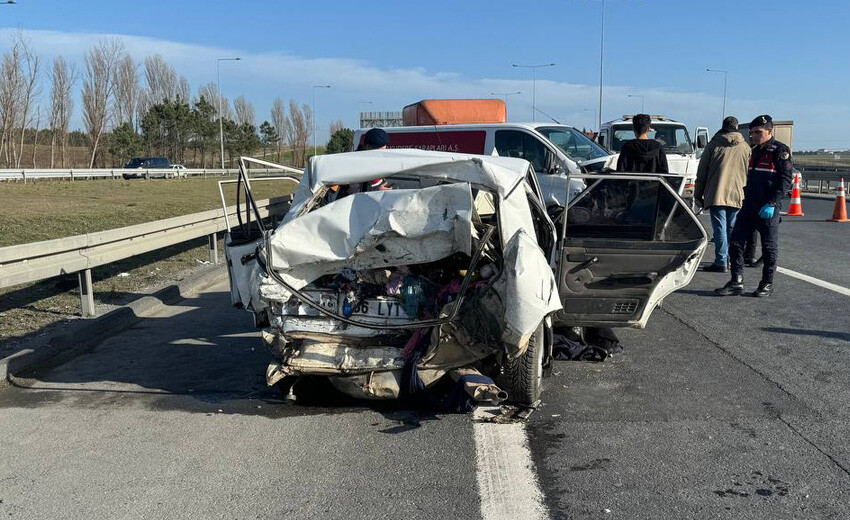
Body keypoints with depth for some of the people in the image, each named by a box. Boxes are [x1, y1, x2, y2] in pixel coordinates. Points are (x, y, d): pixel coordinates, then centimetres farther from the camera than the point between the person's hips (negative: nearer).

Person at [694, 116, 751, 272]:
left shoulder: (714, 144, 2)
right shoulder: (745, 147, 8)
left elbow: (702, 171, 3)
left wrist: (698, 194, 10)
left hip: (716, 195, -2)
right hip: (737, 195, 2)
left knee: (720, 229, -3)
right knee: (732, 229, 10)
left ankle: (721, 262, -5)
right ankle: (730, 260, 14)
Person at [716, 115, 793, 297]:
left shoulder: (780, 151, -8)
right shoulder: (755, 151, 16)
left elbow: (786, 180, -13)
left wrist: (772, 203, -20)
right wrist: (746, 199, 17)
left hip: (768, 209, -7)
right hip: (749, 206, 7)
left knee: (769, 247, 4)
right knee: (736, 242, 2)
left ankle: (767, 284, 15)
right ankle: (737, 282, 8)